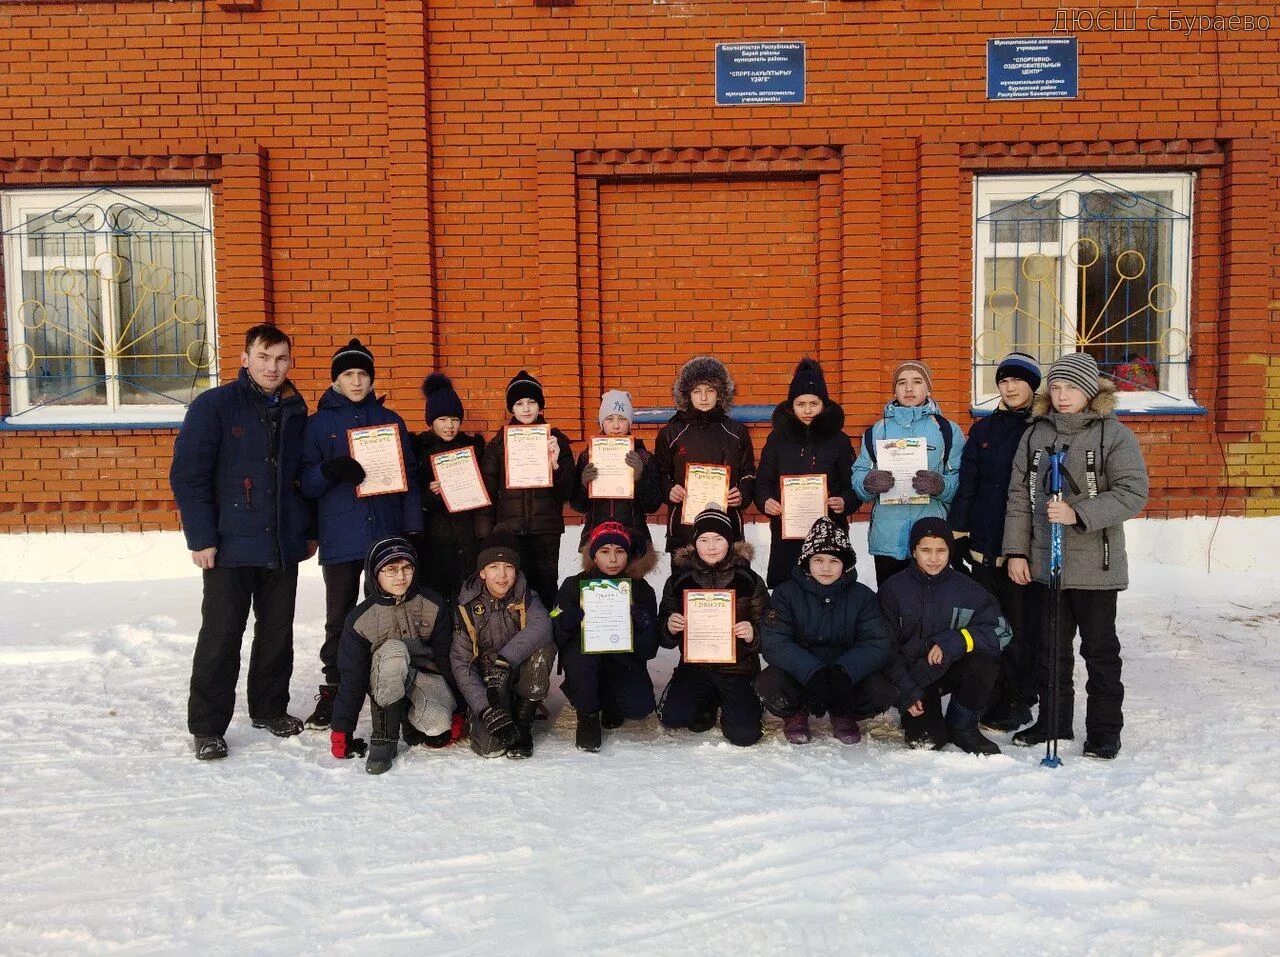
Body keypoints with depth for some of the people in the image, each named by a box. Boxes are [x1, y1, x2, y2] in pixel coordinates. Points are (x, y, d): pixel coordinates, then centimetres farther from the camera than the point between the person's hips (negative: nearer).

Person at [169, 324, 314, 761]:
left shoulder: (295, 412, 10)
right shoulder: (214, 406, -6)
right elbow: (187, 475, -10)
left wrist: (309, 529, 14)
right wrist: (201, 538, -14)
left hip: (284, 545, 5)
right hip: (230, 545, -5)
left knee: (278, 632, 13)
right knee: (221, 635, -1)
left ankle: (270, 708, 29)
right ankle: (207, 727, 10)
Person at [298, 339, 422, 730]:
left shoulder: (390, 421, 10)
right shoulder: (318, 424, 6)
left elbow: (409, 477, 9)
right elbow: (306, 483, 2)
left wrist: (413, 528, 1)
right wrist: (331, 470, -19)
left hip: (387, 535, 1)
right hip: (340, 539, -1)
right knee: (340, 620, 4)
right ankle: (332, 691, 14)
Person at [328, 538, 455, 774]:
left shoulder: (433, 605, -7)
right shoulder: (359, 619, -10)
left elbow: (445, 656, -2)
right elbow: (351, 677, -6)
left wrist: (454, 710, -5)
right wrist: (342, 732, -8)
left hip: (426, 674, 1)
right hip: (385, 681, 0)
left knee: (438, 726, -33)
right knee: (393, 649, -35)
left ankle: (410, 719, 7)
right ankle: (384, 739, -25)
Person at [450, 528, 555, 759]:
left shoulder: (525, 597, -7)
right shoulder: (468, 607, -9)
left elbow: (541, 625, -29)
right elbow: (460, 661, -15)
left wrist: (504, 660, -43)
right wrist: (486, 709, -29)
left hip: (521, 673, 2)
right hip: (485, 681, -2)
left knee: (543, 648, -30)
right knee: (491, 747, -27)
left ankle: (523, 721, -14)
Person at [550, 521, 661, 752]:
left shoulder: (641, 589, 0)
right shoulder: (574, 585, -2)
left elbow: (649, 650, -5)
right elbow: (556, 637, -11)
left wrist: (635, 613, -21)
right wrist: (579, 613, -28)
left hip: (625, 666, 1)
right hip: (585, 666, -1)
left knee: (641, 707, -25)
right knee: (578, 652, -34)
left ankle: (610, 701, 12)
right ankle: (588, 715, -10)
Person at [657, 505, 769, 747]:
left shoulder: (750, 581, 0)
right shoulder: (679, 580, 3)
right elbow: (663, 636, 6)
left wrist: (753, 635, -23)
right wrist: (669, 628, -17)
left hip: (738, 667, -1)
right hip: (694, 665, 1)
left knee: (744, 735, -18)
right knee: (671, 717, -22)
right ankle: (708, 702, 13)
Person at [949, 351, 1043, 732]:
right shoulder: (983, 430, 11)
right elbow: (966, 484, 9)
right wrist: (955, 533, 2)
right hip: (985, 543, 4)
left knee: (1022, 624, 1)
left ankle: (1018, 700, 12)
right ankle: (990, 696, 18)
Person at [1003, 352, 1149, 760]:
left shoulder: (1113, 434, -6)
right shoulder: (1035, 434, 8)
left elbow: (1133, 493, -13)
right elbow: (1020, 496, 9)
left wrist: (1078, 514, -22)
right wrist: (1016, 551, 5)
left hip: (1095, 564, -4)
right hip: (1046, 561, 4)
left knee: (1100, 649, 6)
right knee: (1052, 648, 14)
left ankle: (1104, 730, 18)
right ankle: (1053, 722, 27)